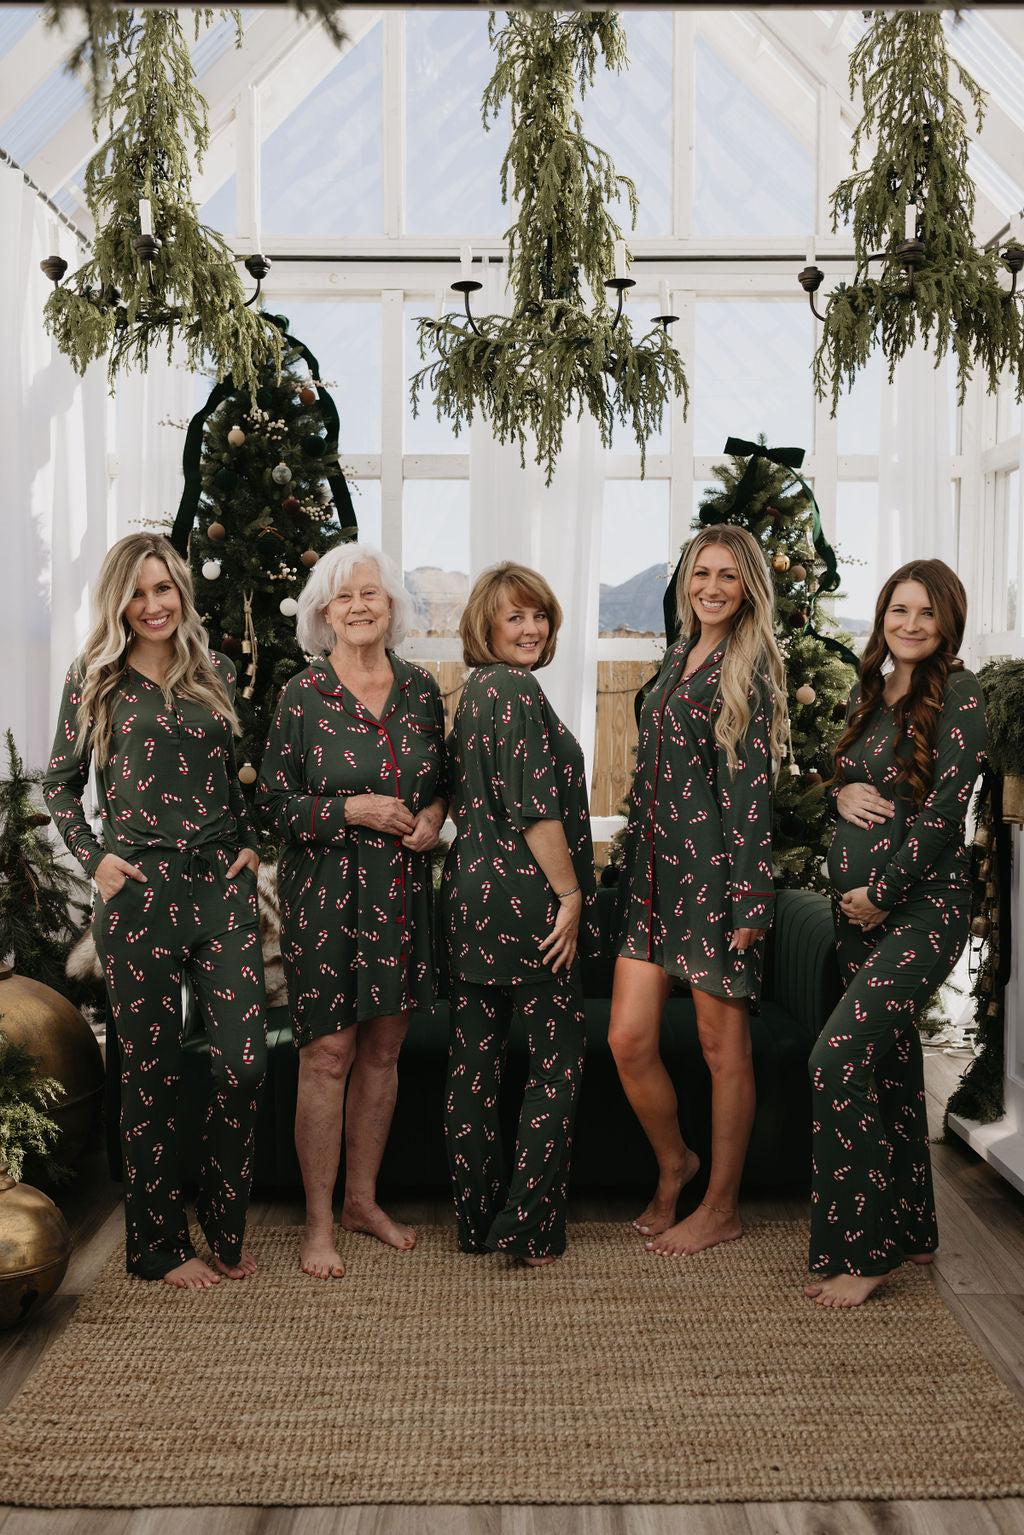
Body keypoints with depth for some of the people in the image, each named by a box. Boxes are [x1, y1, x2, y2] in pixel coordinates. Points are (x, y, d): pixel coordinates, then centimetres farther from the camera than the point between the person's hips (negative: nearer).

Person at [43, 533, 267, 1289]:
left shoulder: (217, 673, 12)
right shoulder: (95, 679, 3)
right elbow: (60, 784, 9)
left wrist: (249, 844, 9)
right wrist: (94, 857, -3)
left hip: (222, 884, 3)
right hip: (140, 888, -3)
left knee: (244, 1062, -1)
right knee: (152, 1071, 5)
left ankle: (226, 1230, 19)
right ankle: (160, 1244, 20)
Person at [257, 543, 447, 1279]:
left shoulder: (420, 689, 7)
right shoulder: (302, 695, -5)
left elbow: (442, 776, 17)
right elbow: (273, 799, -4)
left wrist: (436, 812, -3)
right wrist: (352, 810, -16)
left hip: (403, 891, 4)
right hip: (326, 893, -4)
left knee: (383, 1048, 11)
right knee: (328, 1054, -2)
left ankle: (364, 1198, 27)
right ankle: (319, 1223, 12)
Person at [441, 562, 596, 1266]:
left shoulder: (474, 692, 16)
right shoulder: (516, 689, -13)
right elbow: (535, 807, -19)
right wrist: (570, 894, -14)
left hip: (470, 892, 9)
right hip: (526, 898, -9)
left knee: (476, 1062, 11)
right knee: (559, 1059, 1)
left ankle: (477, 1218, 21)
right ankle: (529, 1227, 4)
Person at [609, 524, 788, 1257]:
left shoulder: (750, 669, -6)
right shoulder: (679, 658, 15)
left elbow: (756, 789, -12)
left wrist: (751, 899, -16)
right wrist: (635, 862, 17)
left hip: (716, 870, -7)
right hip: (655, 869, 7)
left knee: (723, 1046, 5)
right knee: (629, 1039, 4)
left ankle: (722, 1207, 20)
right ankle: (674, 1163, 29)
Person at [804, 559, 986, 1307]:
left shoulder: (957, 695, -10)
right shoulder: (870, 691, 12)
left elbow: (944, 809, -16)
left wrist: (881, 892, -14)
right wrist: (842, 792, -2)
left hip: (921, 908, -7)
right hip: (857, 907, 7)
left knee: (838, 1058, -17)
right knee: (891, 1065, 14)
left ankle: (861, 1251, -5)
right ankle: (911, 1230, 28)